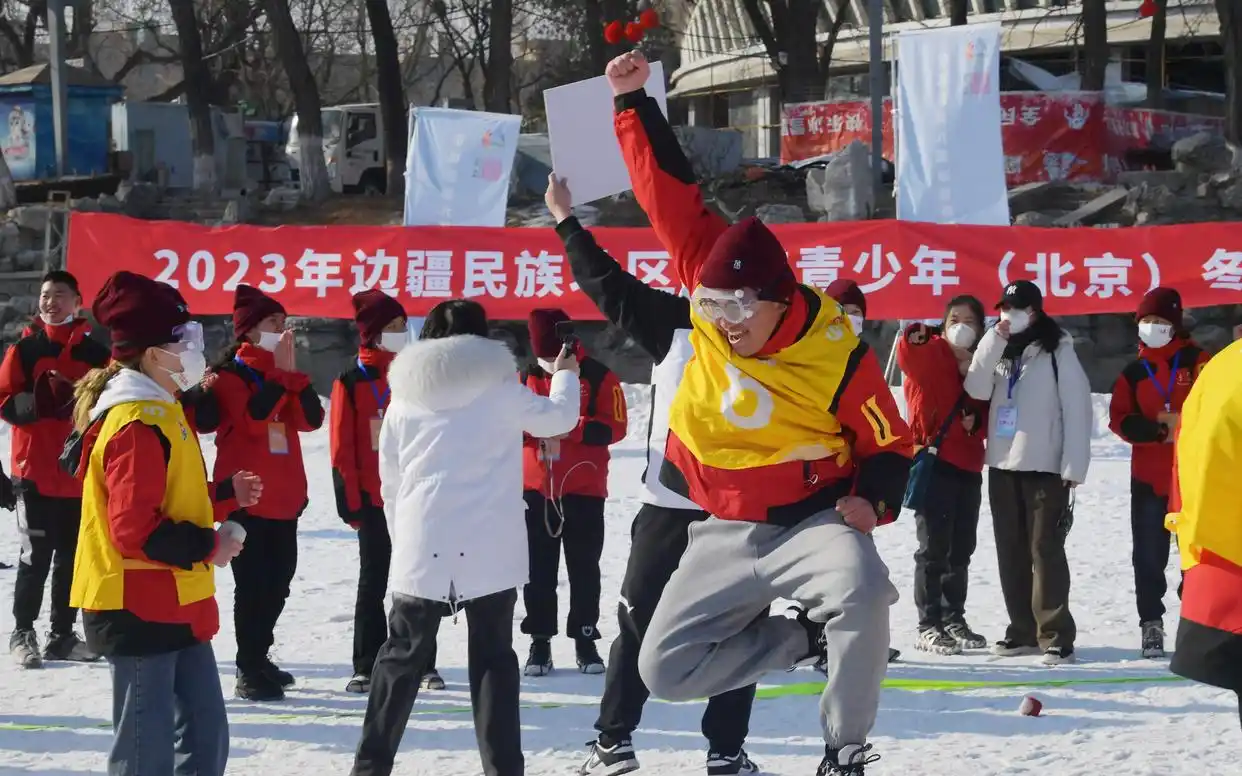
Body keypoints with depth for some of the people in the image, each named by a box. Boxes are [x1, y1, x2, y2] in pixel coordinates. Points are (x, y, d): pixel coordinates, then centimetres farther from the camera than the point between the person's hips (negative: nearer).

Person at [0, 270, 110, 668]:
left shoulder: (95, 353, 6)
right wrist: (40, 403, -23)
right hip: (35, 471, -3)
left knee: (72, 557, 8)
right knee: (36, 556, -3)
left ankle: (62, 635, 16)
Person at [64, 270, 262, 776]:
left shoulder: (157, 411, 13)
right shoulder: (138, 426, -19)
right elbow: (134, 531, -25)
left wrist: (226, 495, 12)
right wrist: (208, 546, -16)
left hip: (174, 608, 11)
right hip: (141, 612, -11)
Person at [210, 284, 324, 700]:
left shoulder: (280, 372, 16)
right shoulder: (229, 375, -5)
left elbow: (312, 418, 2)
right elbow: (252, 419, -22)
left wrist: (292, 372, -9)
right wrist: (280, 374, -17)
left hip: (283, 497, 7)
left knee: (277, 581, 13)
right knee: (253, 584, -8)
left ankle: (258, 658, 26)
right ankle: (250, 671, -4)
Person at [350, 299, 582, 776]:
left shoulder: (406, 396, 8)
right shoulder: (498, 387, 1)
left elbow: (390, 483, 11)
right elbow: (559, 417, 16)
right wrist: (565, 376, 36)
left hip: (422, 548, 2)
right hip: (489, 549, -2)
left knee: (403, 656, 12)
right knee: (492, 657, 5)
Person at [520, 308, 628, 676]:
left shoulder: (599, 377, -4)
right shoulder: (526, 377, 6)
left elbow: (614, 427, -9)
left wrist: (571, 427, -21)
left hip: (583, 489, -2)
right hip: (534, 487, 3)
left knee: (584, 568, 3)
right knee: (538, 568, 3)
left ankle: (585, 640, 10)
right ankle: (540, 640, 9)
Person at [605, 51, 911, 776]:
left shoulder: (836, 352, -17)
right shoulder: (711, 286, -9)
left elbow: (890, 439, -3)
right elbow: (672, 194, -8)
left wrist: (871, 498, -21)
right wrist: (634, 103, -11)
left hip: (812, 518, -5)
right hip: (724, 531, 5)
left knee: (862, 594, -38)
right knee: (665, 670, -1)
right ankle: (806, 637, 14)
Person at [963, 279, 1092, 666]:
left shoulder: (1058, 351, -2)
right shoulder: (997, 349, 15)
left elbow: (1077, 409, -7)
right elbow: (977, 390, 0)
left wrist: (1074, 467, -14)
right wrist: (994, 342, -9)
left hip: (1045, 467, -6)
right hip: (1002, 464, 6)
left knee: (1045, 550, -10)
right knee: (1011, 552, 8)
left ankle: (1055, 635, -10)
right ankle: (1023, 630, 16)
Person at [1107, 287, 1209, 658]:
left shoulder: (1197, 362, 1)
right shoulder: (1133, 372, 10)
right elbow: (1120, 419, 2)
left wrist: (1183, 423, -22)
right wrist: (1156, 429, -15)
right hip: (1149, 477, 3)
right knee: (1149, 555, 2)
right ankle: (1151, 624, 10)